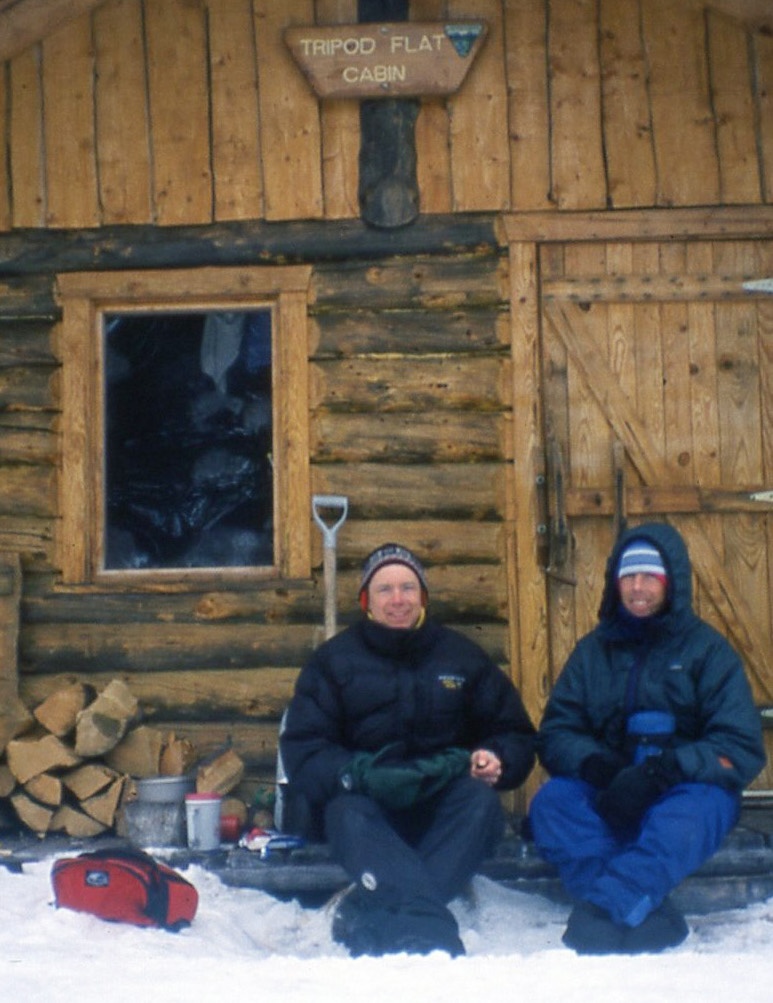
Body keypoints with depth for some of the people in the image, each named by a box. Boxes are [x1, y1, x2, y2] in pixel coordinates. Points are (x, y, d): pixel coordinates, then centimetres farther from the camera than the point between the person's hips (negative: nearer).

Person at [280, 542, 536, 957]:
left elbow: (516, 735, 17)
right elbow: (301, 750, -1)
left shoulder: (461, 655, 15)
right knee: (348, 814, -35)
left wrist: (496, 760, -9)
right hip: (363, 798, -1)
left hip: (445, 806, 2)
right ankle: (429, 933, -57)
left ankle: (368, 917, -45)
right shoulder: (333, 660, 10)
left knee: (479, 799, -32)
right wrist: (359, 775, -22)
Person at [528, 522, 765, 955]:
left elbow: (741, 749, -6)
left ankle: (603, 910, -50)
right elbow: (556, 735, 5)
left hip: (689, 791, -3)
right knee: (550, 802, -27)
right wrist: (597, 765, -19)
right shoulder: (594, 650, 12)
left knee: (686, 815, -36)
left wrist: (661, 771, -23)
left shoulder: (707, 649, 3)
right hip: (607, 797, 3)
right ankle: (648, 916, -42)